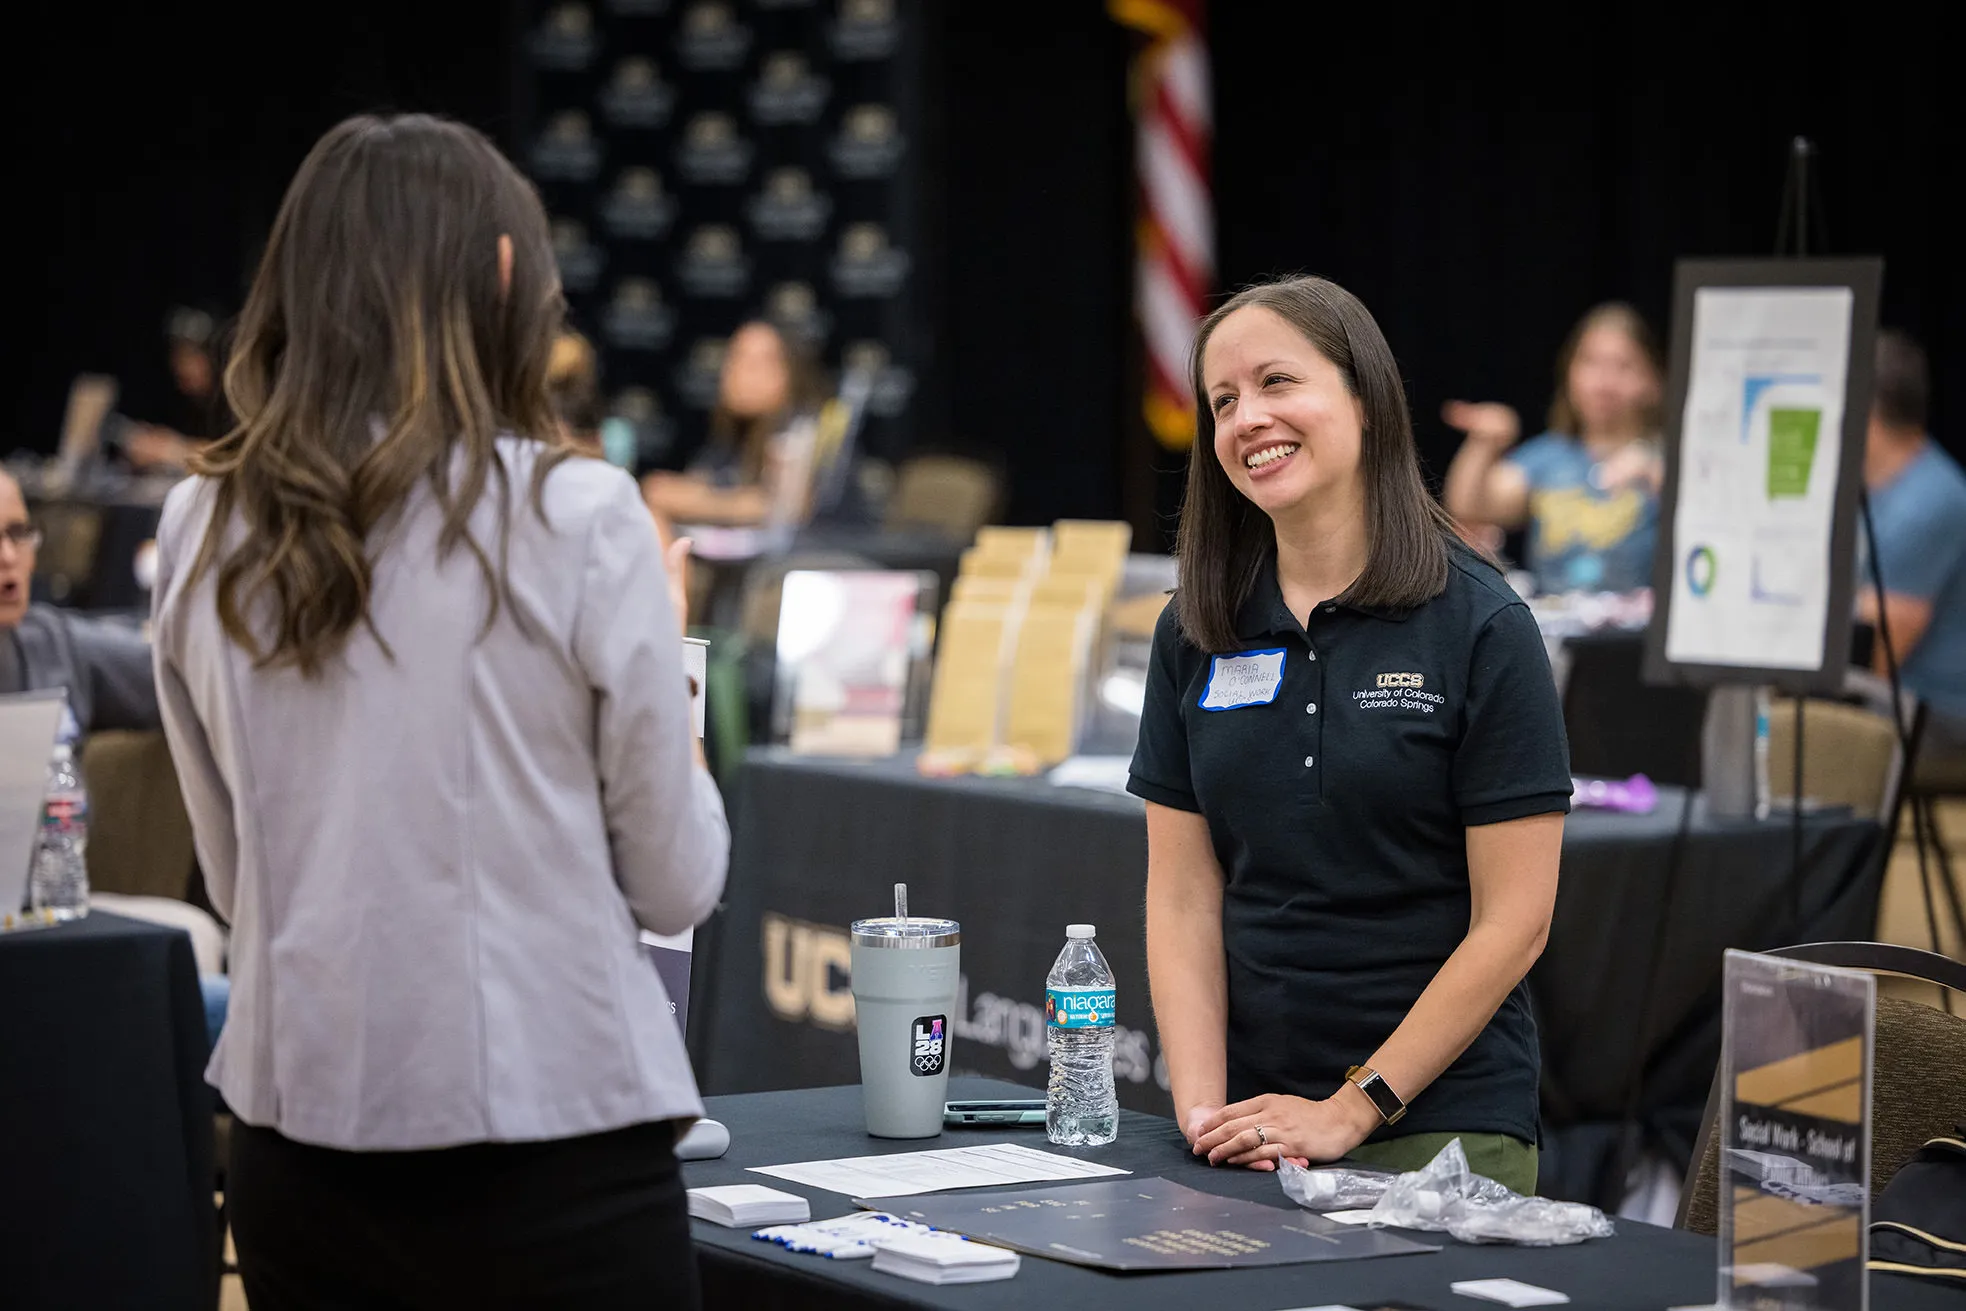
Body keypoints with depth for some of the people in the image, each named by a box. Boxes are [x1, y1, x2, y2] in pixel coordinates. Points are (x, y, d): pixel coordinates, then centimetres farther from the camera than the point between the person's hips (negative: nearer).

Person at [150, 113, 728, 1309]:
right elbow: (676, 884, -3)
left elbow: (235, 878, 11)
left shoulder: (203, 531, 2)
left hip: (298, 1154, 5)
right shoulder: (577, 518, -11)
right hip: (551, 1153, -4)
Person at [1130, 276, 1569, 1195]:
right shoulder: (1195, 634, 6)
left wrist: (1353, 1108, -13)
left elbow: (1512, 922, -10)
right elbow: (1182, 895, 4)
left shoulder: (1480, 627, -8)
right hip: (1252, 1122, 4)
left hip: (1440, 1124, -3)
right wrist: (1202, 1105, -8)